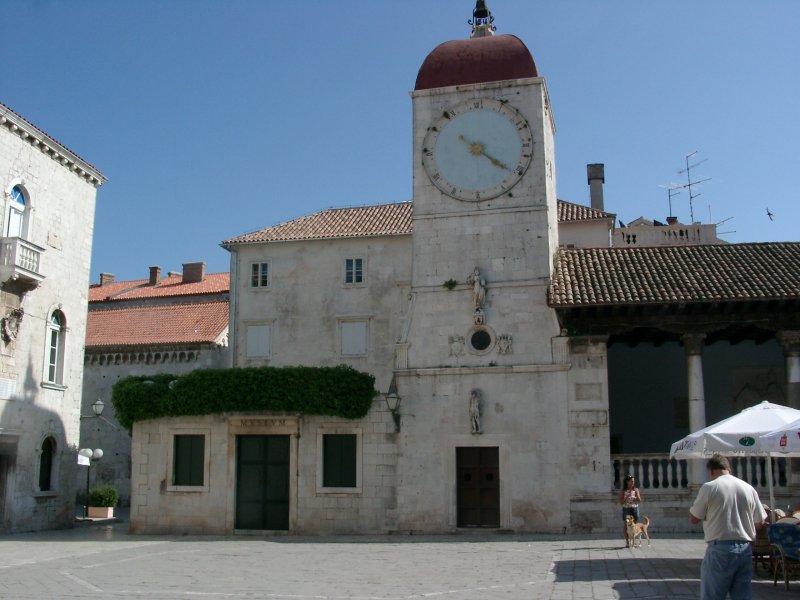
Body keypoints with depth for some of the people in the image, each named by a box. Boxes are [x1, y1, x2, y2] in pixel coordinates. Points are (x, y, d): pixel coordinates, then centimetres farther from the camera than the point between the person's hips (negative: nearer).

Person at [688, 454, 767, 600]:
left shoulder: (709, 488, -7)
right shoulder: (749, 488, 6)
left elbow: (693, 518, -1)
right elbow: (760, 522, 11)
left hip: (719, 548, -5)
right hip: (745, 549, 5)